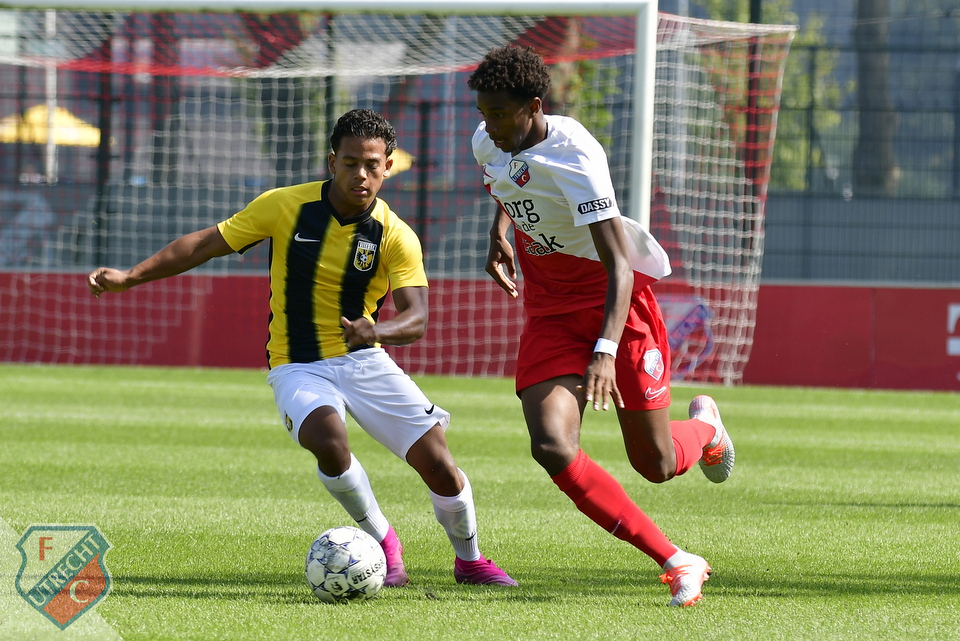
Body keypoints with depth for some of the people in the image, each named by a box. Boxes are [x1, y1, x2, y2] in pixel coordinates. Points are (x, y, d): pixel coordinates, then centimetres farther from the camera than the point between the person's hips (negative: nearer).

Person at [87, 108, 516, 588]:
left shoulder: (397, 238, -9)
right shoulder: (286, 206, -9)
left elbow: (415, 318, -19)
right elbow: (206, 243, -2)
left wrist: (377, 330, -42)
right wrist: (130, 277, -8)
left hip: (364, 360, 1)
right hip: (297, 367, -1)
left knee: (435, 459, -10)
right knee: (328, 441, -33)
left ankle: (469, 560, 21)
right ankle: (382, 543, -7)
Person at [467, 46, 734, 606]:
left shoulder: (573, 157, -27)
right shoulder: (488, 143, -5)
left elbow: (619, 265, -31)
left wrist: (606, 350, -42)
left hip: (615, 296, -5)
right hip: (550, 308, 5)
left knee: (656, 464, 3)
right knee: (552, 447, -20)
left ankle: (704, 426, 43)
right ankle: (676, 563, -13)